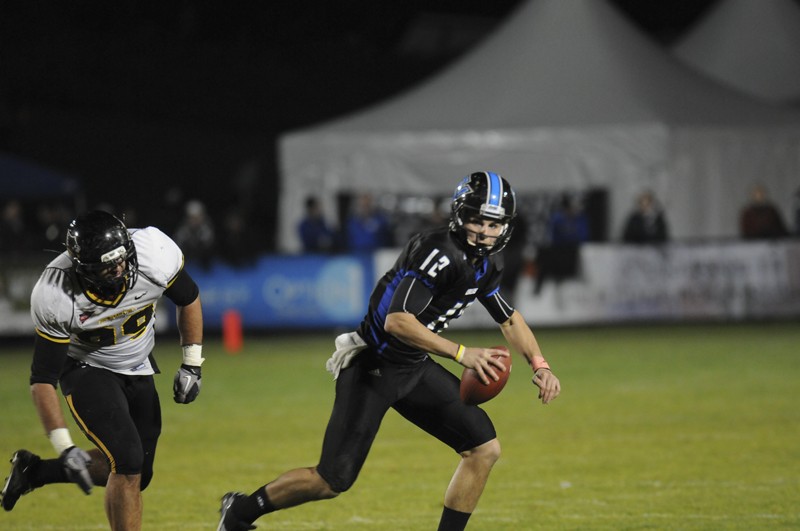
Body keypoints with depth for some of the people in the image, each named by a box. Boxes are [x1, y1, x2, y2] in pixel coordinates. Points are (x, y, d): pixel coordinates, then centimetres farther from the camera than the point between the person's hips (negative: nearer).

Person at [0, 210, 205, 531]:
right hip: (87, 370, -5)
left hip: (137, 369, 5)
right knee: (127, 461, -23)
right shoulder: (54, 299, -31)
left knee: (136, 476, 9)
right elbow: (42, 380, -23)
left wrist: (191, 366, 0)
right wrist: (65, 448, -28)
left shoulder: (155, 255, -27)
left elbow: (188, 299, -4)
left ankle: (33, 470, 24)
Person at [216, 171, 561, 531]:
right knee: (332, 481, -8)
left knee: (485, 449, 1)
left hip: (414, 368, 9)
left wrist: (539, 365, 5)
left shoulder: (487, 264, 3)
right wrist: (461, 353, -37)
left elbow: (509, 319, 20)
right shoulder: (439, 252, -25)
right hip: (373, 366, -9)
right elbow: (397, 322, -34)